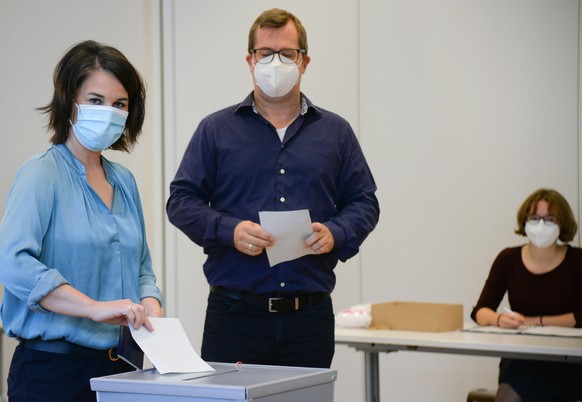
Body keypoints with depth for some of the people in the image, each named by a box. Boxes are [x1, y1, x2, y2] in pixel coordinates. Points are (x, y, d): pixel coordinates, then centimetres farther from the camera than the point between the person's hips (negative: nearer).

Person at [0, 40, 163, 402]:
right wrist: (95, 307, -28)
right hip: (53, 368, -6)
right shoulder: (43, 173, -8)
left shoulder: (124, 181, 12)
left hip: (120, 366, 6)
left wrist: (150, 304, -2)